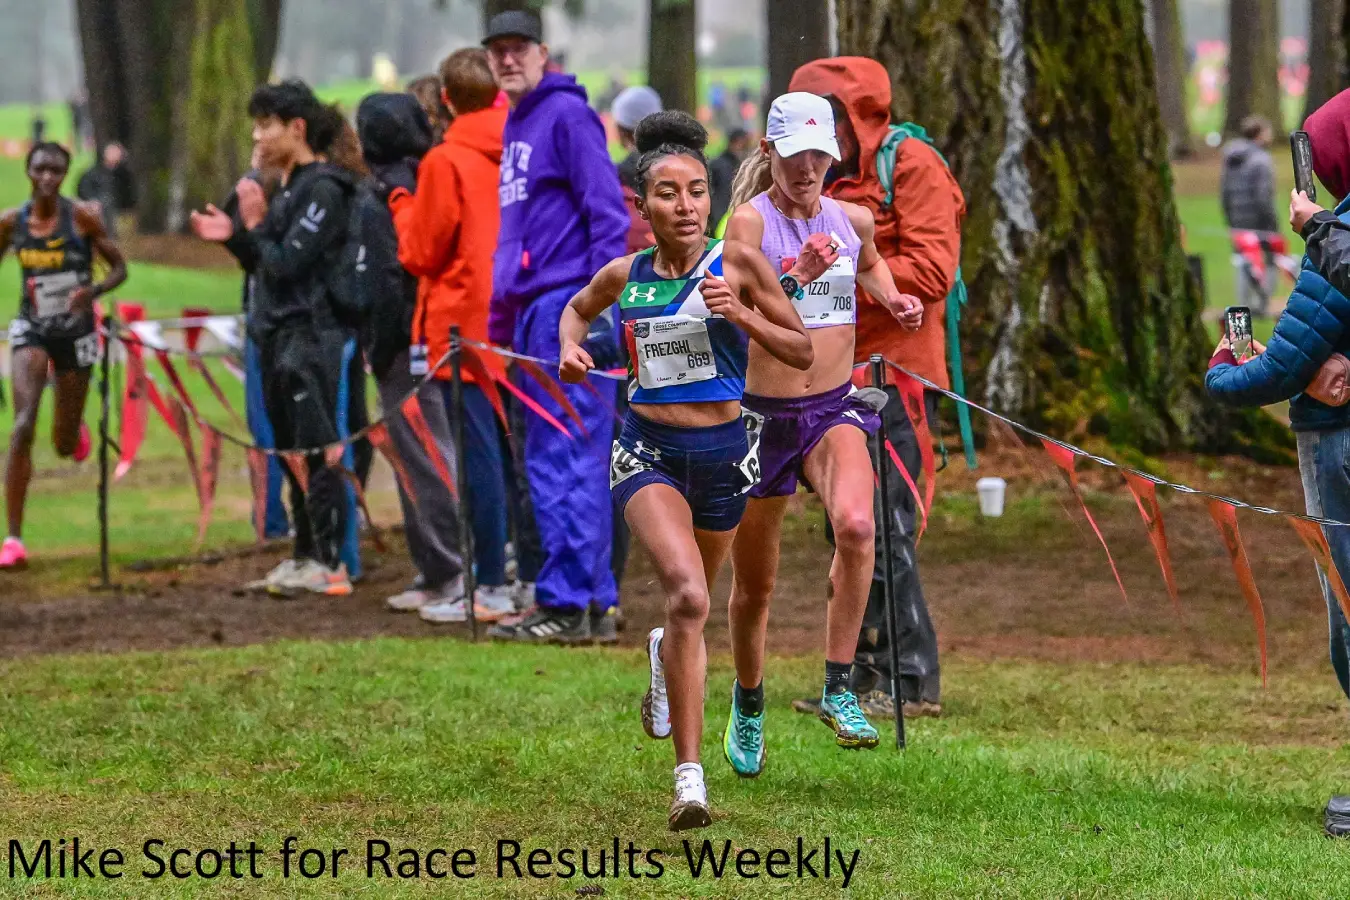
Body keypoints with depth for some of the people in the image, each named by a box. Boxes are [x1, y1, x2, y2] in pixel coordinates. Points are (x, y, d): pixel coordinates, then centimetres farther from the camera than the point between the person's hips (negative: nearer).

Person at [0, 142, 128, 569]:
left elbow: (119, 268, -4)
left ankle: (76, 430, 53)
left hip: (75, 332, 0)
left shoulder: (81, 218, -11)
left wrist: (93, 291, -24)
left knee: (65, 446, 10)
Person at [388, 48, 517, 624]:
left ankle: (491, 587, -5)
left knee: (479, 457, -4)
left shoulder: (446, 162, -10)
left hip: (465, 326, -6)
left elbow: (420, 253, -5)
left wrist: (403, 207, 12)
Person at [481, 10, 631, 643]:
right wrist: (498, 320, 22)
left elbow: (607, 213, -13)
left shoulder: (566, 114, -7)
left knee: (567, 460, -9)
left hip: (570, 306, -10)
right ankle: (595, 602, 14)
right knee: (547, 463, 10)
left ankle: (567, 603, -9)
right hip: (531, 311, 10)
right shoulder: (515, 127, 20)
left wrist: (601, 307, -19)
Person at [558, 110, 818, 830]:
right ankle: (689, 774, -26)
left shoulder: (738, 263, -5)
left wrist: (741, 314, -17)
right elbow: (577, 307, 24)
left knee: (693, 597, 21)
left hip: (721, 448, 1)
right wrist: (570, 346, 3)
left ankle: (667, 657, 62)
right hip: (646, 448, -1)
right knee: (686, 592, -24)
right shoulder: (624, 275, 1)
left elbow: (801, 351, -2)